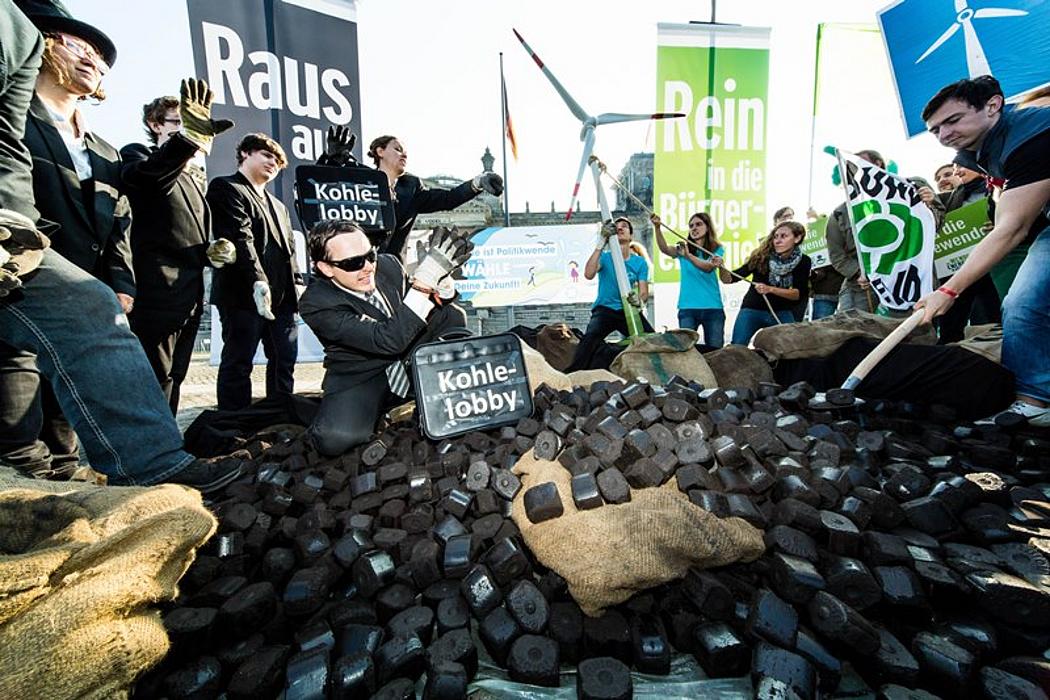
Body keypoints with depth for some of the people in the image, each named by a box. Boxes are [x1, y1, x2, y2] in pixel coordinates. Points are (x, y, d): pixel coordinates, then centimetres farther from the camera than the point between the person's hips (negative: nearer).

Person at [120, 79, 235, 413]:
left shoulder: (193, 174, 24)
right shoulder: (137, 155, 1)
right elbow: (145, 176, -26)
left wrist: (213, 251, 8)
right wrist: (188, 137, -43)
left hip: (190, 295, 8)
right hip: (157, 295, -8)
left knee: (172, 380, 14)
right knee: (156, 383, -7)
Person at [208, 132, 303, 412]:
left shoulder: (278, 205, 28)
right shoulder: (226, 188, 2)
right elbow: (240, 238, -12)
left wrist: (297, 284, 7)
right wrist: (258, 281, -22)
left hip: (282, 296, 8)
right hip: (244, 294, -8)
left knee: (285, 362, 8)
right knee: (238, 364, -2)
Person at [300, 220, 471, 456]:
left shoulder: (388, 264, -8)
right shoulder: (315, 304, -24)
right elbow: (389, 340, -34)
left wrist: (440, 283, -16)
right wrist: (424, 281, -39)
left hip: (414, 359, 5)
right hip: (361, 378, -5)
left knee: (452, 315, -16)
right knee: (335, 439, -33)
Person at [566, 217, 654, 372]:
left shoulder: (640, 262, 7)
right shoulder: (605, 257, 1)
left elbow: (644, 293, 0)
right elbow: (588, 274, -20)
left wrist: (639, 300, -25)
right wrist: (600, 244, -26)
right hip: (605, 309, -2)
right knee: (590, 337, -32)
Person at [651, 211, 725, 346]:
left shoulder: (717, 249, 3)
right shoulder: (682, 248, 8)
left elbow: (707, 267, -18)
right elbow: (665, 249, -14)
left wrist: (688, 256, -36)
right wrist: (657, 228, -31)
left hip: (712, 307, 0)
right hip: (687, 307, 1)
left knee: (715, 349, 4)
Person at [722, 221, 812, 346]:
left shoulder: (803, 261, -7)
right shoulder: (761, 256, -14)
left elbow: (799, 294, -13)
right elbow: (729, 279, -14)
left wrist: (770, 289, -28)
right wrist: (721, 267, -36)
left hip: (781, 313, 2)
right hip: (752, 310, -2)